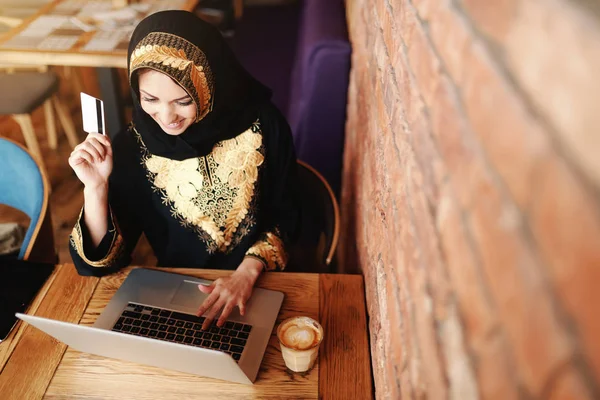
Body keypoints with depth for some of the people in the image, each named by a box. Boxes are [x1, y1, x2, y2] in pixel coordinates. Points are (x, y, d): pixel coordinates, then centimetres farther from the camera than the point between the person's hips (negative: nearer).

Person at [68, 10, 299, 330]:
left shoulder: (262, 124, -12)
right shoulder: (131, 148, -10)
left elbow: (283, 215, -1)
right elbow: (102, 263, -8)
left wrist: (248, 271, -16)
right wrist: (96, 188, -22)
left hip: (260, 285, 0)